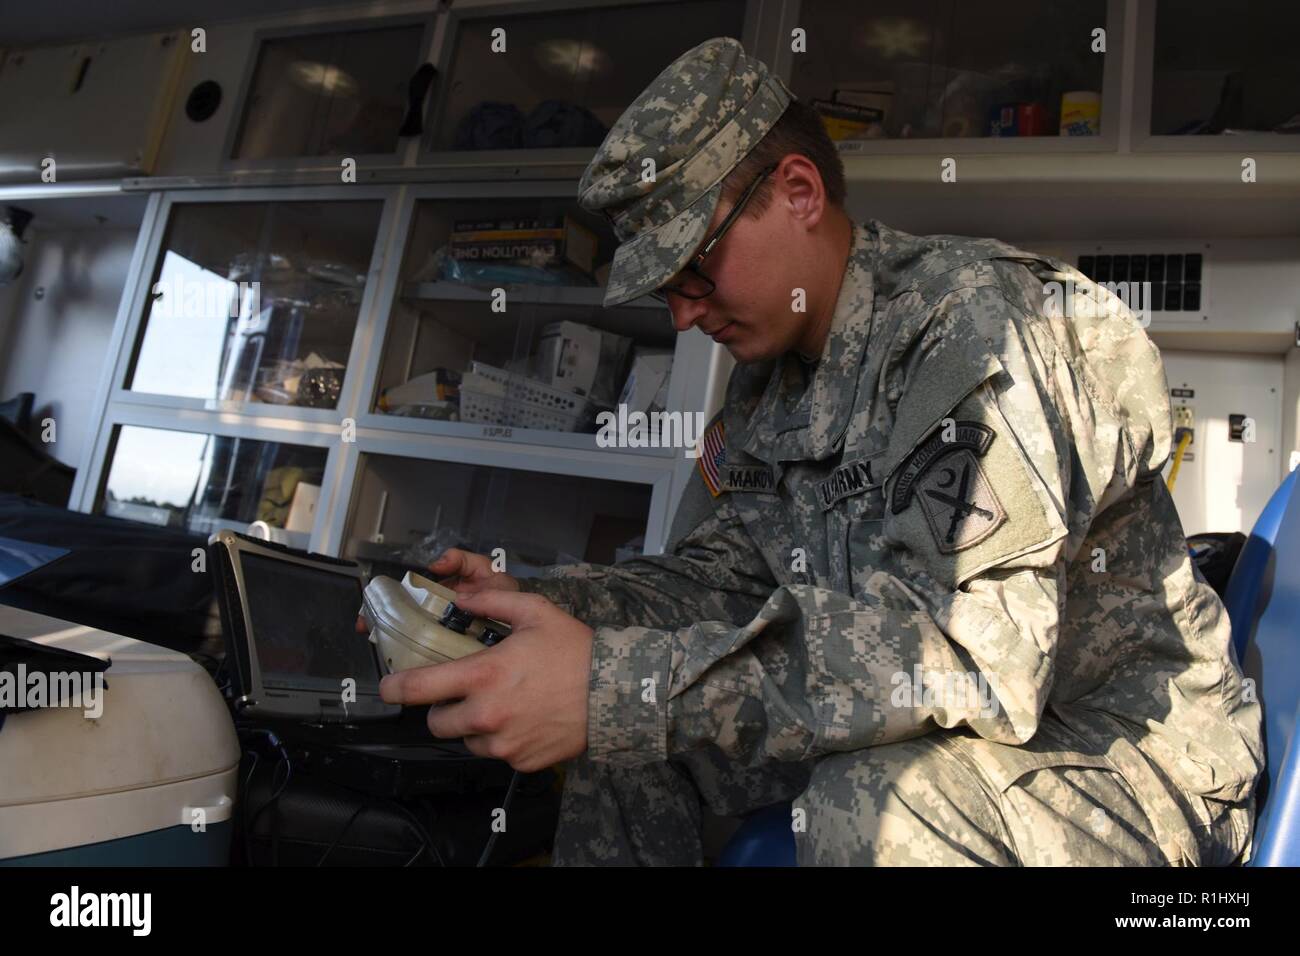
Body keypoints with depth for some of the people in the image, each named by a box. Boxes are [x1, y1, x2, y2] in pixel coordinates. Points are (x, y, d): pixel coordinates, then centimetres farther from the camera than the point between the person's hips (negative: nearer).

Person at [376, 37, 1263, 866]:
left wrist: (617, 686, -38)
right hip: (896, 723, 7)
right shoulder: (767, 379, 2)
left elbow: (971, 649, -33)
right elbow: (730, 574, 3)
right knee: (620, 723, 0)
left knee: (870, 807, -36)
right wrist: (540, 602, -13)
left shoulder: (981, 316, -23)